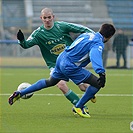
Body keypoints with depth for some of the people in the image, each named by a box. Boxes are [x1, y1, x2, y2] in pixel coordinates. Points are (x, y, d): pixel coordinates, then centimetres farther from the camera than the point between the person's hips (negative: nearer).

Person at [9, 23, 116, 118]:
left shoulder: (87, 35, 12)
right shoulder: (98, 44, -15)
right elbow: (95, 57, -36)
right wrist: (101, 72, -49)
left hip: (61, 59, 9)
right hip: (70, 66, -9)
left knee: (50, 82, 33)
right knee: (97, 83, -6)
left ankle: (19, 94, 36)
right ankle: (78, 107, 8)